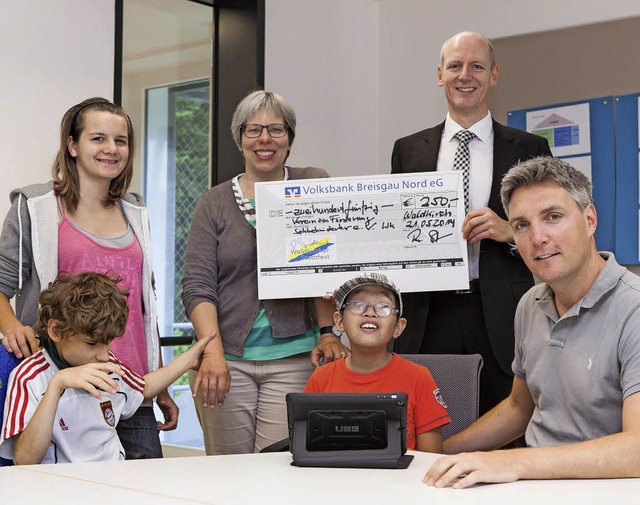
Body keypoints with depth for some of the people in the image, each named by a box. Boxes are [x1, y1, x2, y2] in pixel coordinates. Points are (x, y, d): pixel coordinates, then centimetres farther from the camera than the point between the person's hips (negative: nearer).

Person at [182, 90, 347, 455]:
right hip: (227, 358, 1)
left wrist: (329, 332, -10)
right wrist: (213, 353, -14)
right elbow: (197, 286, 0)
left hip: (294, 357, -1)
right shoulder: (215, 203, 8)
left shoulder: (314, 187, 6)